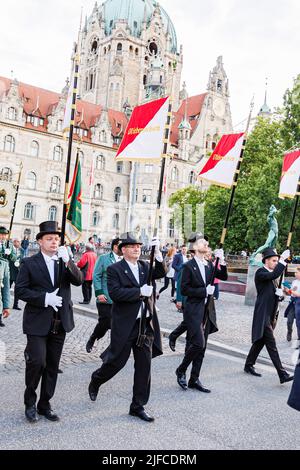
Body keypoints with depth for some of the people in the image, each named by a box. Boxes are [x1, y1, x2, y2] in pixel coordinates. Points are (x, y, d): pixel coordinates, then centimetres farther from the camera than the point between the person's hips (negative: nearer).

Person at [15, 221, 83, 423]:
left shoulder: (65, 262, 6)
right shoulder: (29, 263, -2)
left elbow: (79, 280, -9)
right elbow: (20, 290, -7)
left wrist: (68, 260, -23)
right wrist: (45, 298, -18)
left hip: (60, 323, 4)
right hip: (37, 323, -4)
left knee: (52, 366, 11)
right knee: (37, 361, -11)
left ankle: (45, 404, 27)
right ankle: (30, 402, 15)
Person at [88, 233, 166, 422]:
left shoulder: (145, 266, 10)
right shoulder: (114, 269, -4)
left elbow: (161, 273, -7)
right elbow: (115, 293, -17)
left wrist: (158, 252, -19)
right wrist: (139, 292, -21)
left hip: (146, 323, 5)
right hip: (124, 324, -4)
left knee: (144, 366, 7)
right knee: (117, 361, 6)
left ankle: (138, 406, 21)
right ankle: (96, 381, 38)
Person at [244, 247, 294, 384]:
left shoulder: (271, 275, 18)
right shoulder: (260, 273, -9)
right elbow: (274, 275, -30)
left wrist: (279, 293, 1)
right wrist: (283, 260, -27)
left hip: (270, 315, 9)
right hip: (263, 315, -9)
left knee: (260, 341, 16)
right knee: (271, 344, -9)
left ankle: (249, 365, 28)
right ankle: (282, 374, -11)